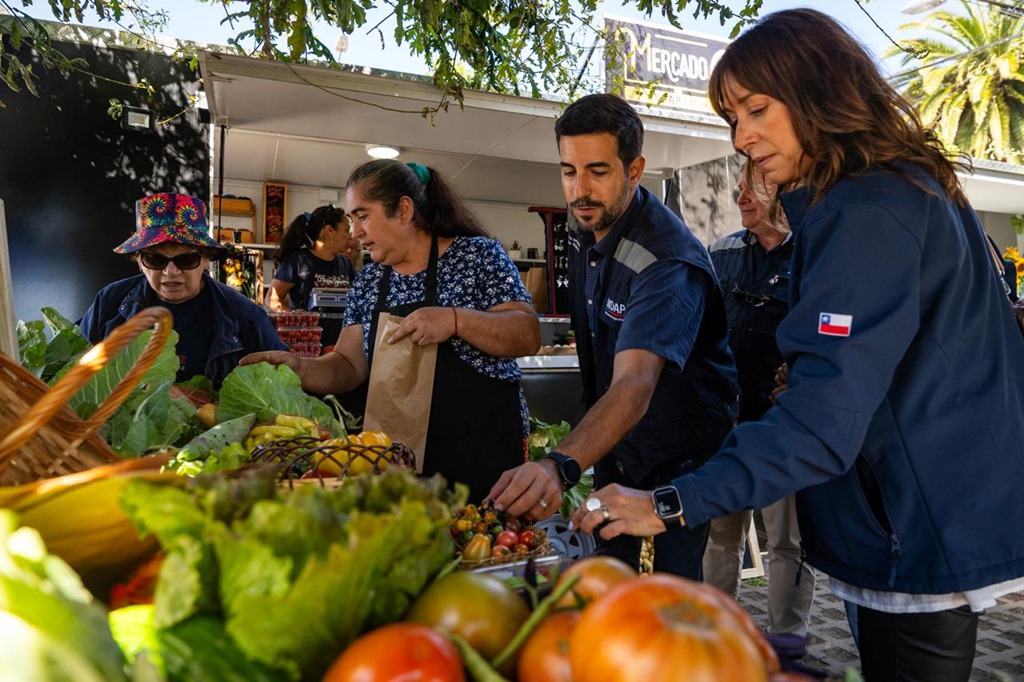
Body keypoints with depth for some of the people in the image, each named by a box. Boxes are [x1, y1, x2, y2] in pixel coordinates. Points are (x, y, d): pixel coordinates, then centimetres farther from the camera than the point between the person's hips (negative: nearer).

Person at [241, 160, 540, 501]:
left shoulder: (478, 254, -6)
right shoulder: (367, 281, 9)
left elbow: (529, 337, -12)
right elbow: (350, 367, 8)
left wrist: (455, 319, -25)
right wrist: (298, 367, -10)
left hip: (487, 450, -4)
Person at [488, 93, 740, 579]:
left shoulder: (669, 261, -29)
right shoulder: (587, 230, -3)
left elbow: (635, 384, -43)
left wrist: (562, 467, -59)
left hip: (681, 450, -7)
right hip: (611, 440, 7)